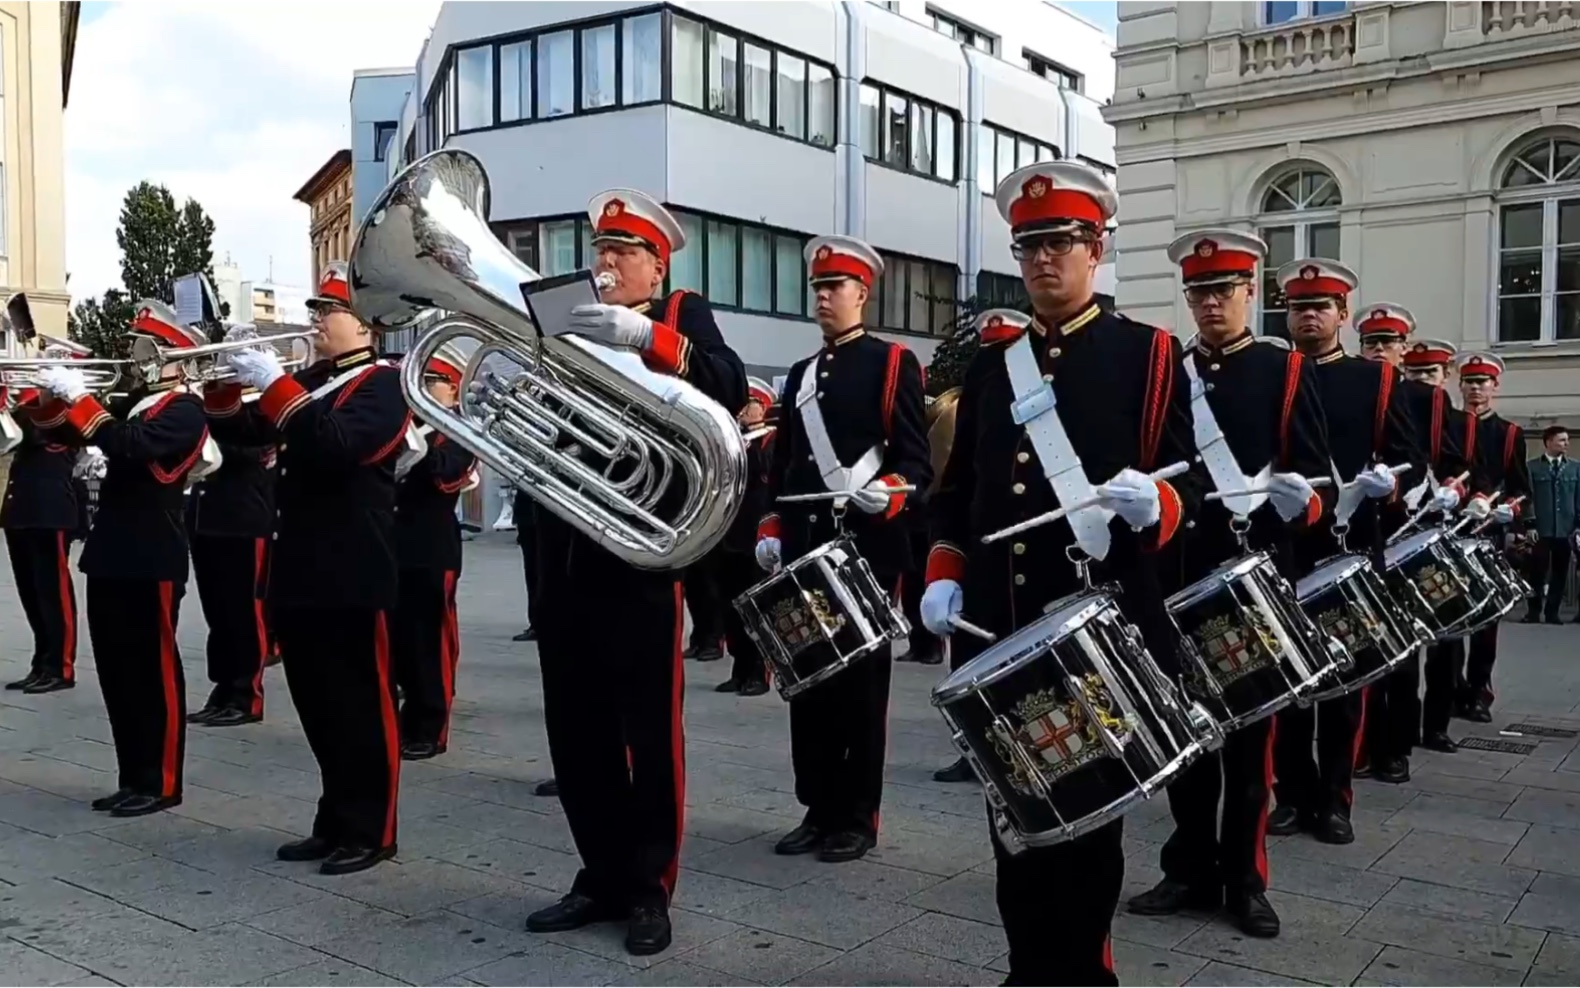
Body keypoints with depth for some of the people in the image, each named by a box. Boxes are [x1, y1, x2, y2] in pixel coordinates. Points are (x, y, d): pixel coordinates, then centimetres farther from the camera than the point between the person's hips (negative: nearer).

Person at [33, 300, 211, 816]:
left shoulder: (183, 410, -11)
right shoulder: (135, 402, 16)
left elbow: (129, 447, -28)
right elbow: (70, 436, 16)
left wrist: (79, 396, -24)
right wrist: (55, 398, -1)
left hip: (151, 561, -9)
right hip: (112, 556, 9)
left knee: (155, 672, 0)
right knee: (118, 672, 13)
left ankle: (161, 784, 9)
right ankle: (134, 778, 22)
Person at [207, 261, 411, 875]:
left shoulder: (383, 384, -8)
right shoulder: (307, 382, 17)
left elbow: (337, 445, -26)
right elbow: (234, 432, 15)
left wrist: (274, 384, -25)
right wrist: (226, 379, -1)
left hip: (353, 576, -8)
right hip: (299, 572, 8)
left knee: (362, 705, 1)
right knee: (319, 707, 14)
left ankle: (371, 832, 11)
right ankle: (336, 823, 26)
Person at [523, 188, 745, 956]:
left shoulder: (682, 315, 5)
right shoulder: (566, 325, 19)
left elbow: (729, 391, -16)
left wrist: (645, 335, -31)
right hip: (565, 553, 5)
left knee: (651, 730, 1)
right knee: (574, 729, 9)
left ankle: (649, 889, 15)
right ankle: (603, 877, 23)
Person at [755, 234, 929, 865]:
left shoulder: (894, 364, 0)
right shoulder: (801, 375, 18)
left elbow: (917, 460, -7)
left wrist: (887, 492, -26)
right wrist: (771, 530, 9)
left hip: (868, 548, -6)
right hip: (805, 548, 6)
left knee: (862, 680, 2)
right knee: (808, 677, 8)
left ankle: (857, 819, 12)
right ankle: (818, 810, 19)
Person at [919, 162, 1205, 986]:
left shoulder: (1149, 354, 1)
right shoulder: (990, 359, 13)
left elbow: (1187, 483, -4)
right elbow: (958, 484, 15)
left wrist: (1152, 504, -25)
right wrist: (944, 574, 3)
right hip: (1000, 626, 4)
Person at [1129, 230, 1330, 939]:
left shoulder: (1288, 371, 2)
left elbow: (1313, 471, -4)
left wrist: (1298, 497, -24)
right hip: (1178, 575, 3)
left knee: (1251, 729, 6)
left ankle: (1245, 879, 19)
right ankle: (1190, 869, 21)